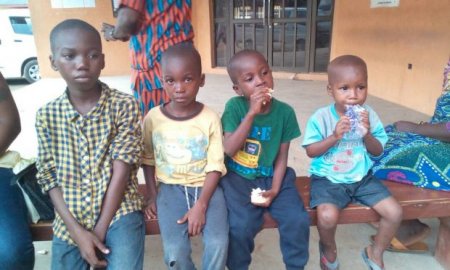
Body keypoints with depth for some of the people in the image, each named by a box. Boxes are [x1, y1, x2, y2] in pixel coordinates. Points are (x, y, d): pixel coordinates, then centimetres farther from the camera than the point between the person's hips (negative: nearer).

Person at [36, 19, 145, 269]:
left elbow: (122, 170, -10)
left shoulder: (125, 105, -7)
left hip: (119, 211, -2)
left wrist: (100, 230, -10)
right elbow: (49, 178, 1)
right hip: (70, 221, 3)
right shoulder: (47, 115, 0)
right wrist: (78, 232, -9)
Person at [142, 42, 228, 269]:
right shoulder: (153, 118, -5)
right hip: (171, 188, 1)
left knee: (218, 243, -19)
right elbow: (148, 160, 9)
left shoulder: (210, 118, -10)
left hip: (206, 187, 0)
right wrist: (152, 197, 3)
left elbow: (215, 166, -8)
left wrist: (201, 205, -16)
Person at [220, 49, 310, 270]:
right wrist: (252, 113, -26)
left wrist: (275, 189, -11)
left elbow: (282, 156, 0)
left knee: (298, 221, -13)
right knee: (240, 227, -22)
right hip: (238, 177, -2)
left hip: (271, 177, 2)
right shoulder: (234, 106, -11)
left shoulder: (285, 111, -5)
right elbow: (230, 150, -20)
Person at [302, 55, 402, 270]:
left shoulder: (369, 115, -4)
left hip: (362, 178, 4)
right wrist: (334, 136, -26)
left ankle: (375, 253, 26)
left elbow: (378, 151, 2)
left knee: (394, 212, -4)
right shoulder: (321, 117, -14)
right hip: (328, 179, -4)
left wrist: (367, 135, -19)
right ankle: (329, 249, 10)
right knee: (328, 216, -28)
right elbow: (311, 151, -12)